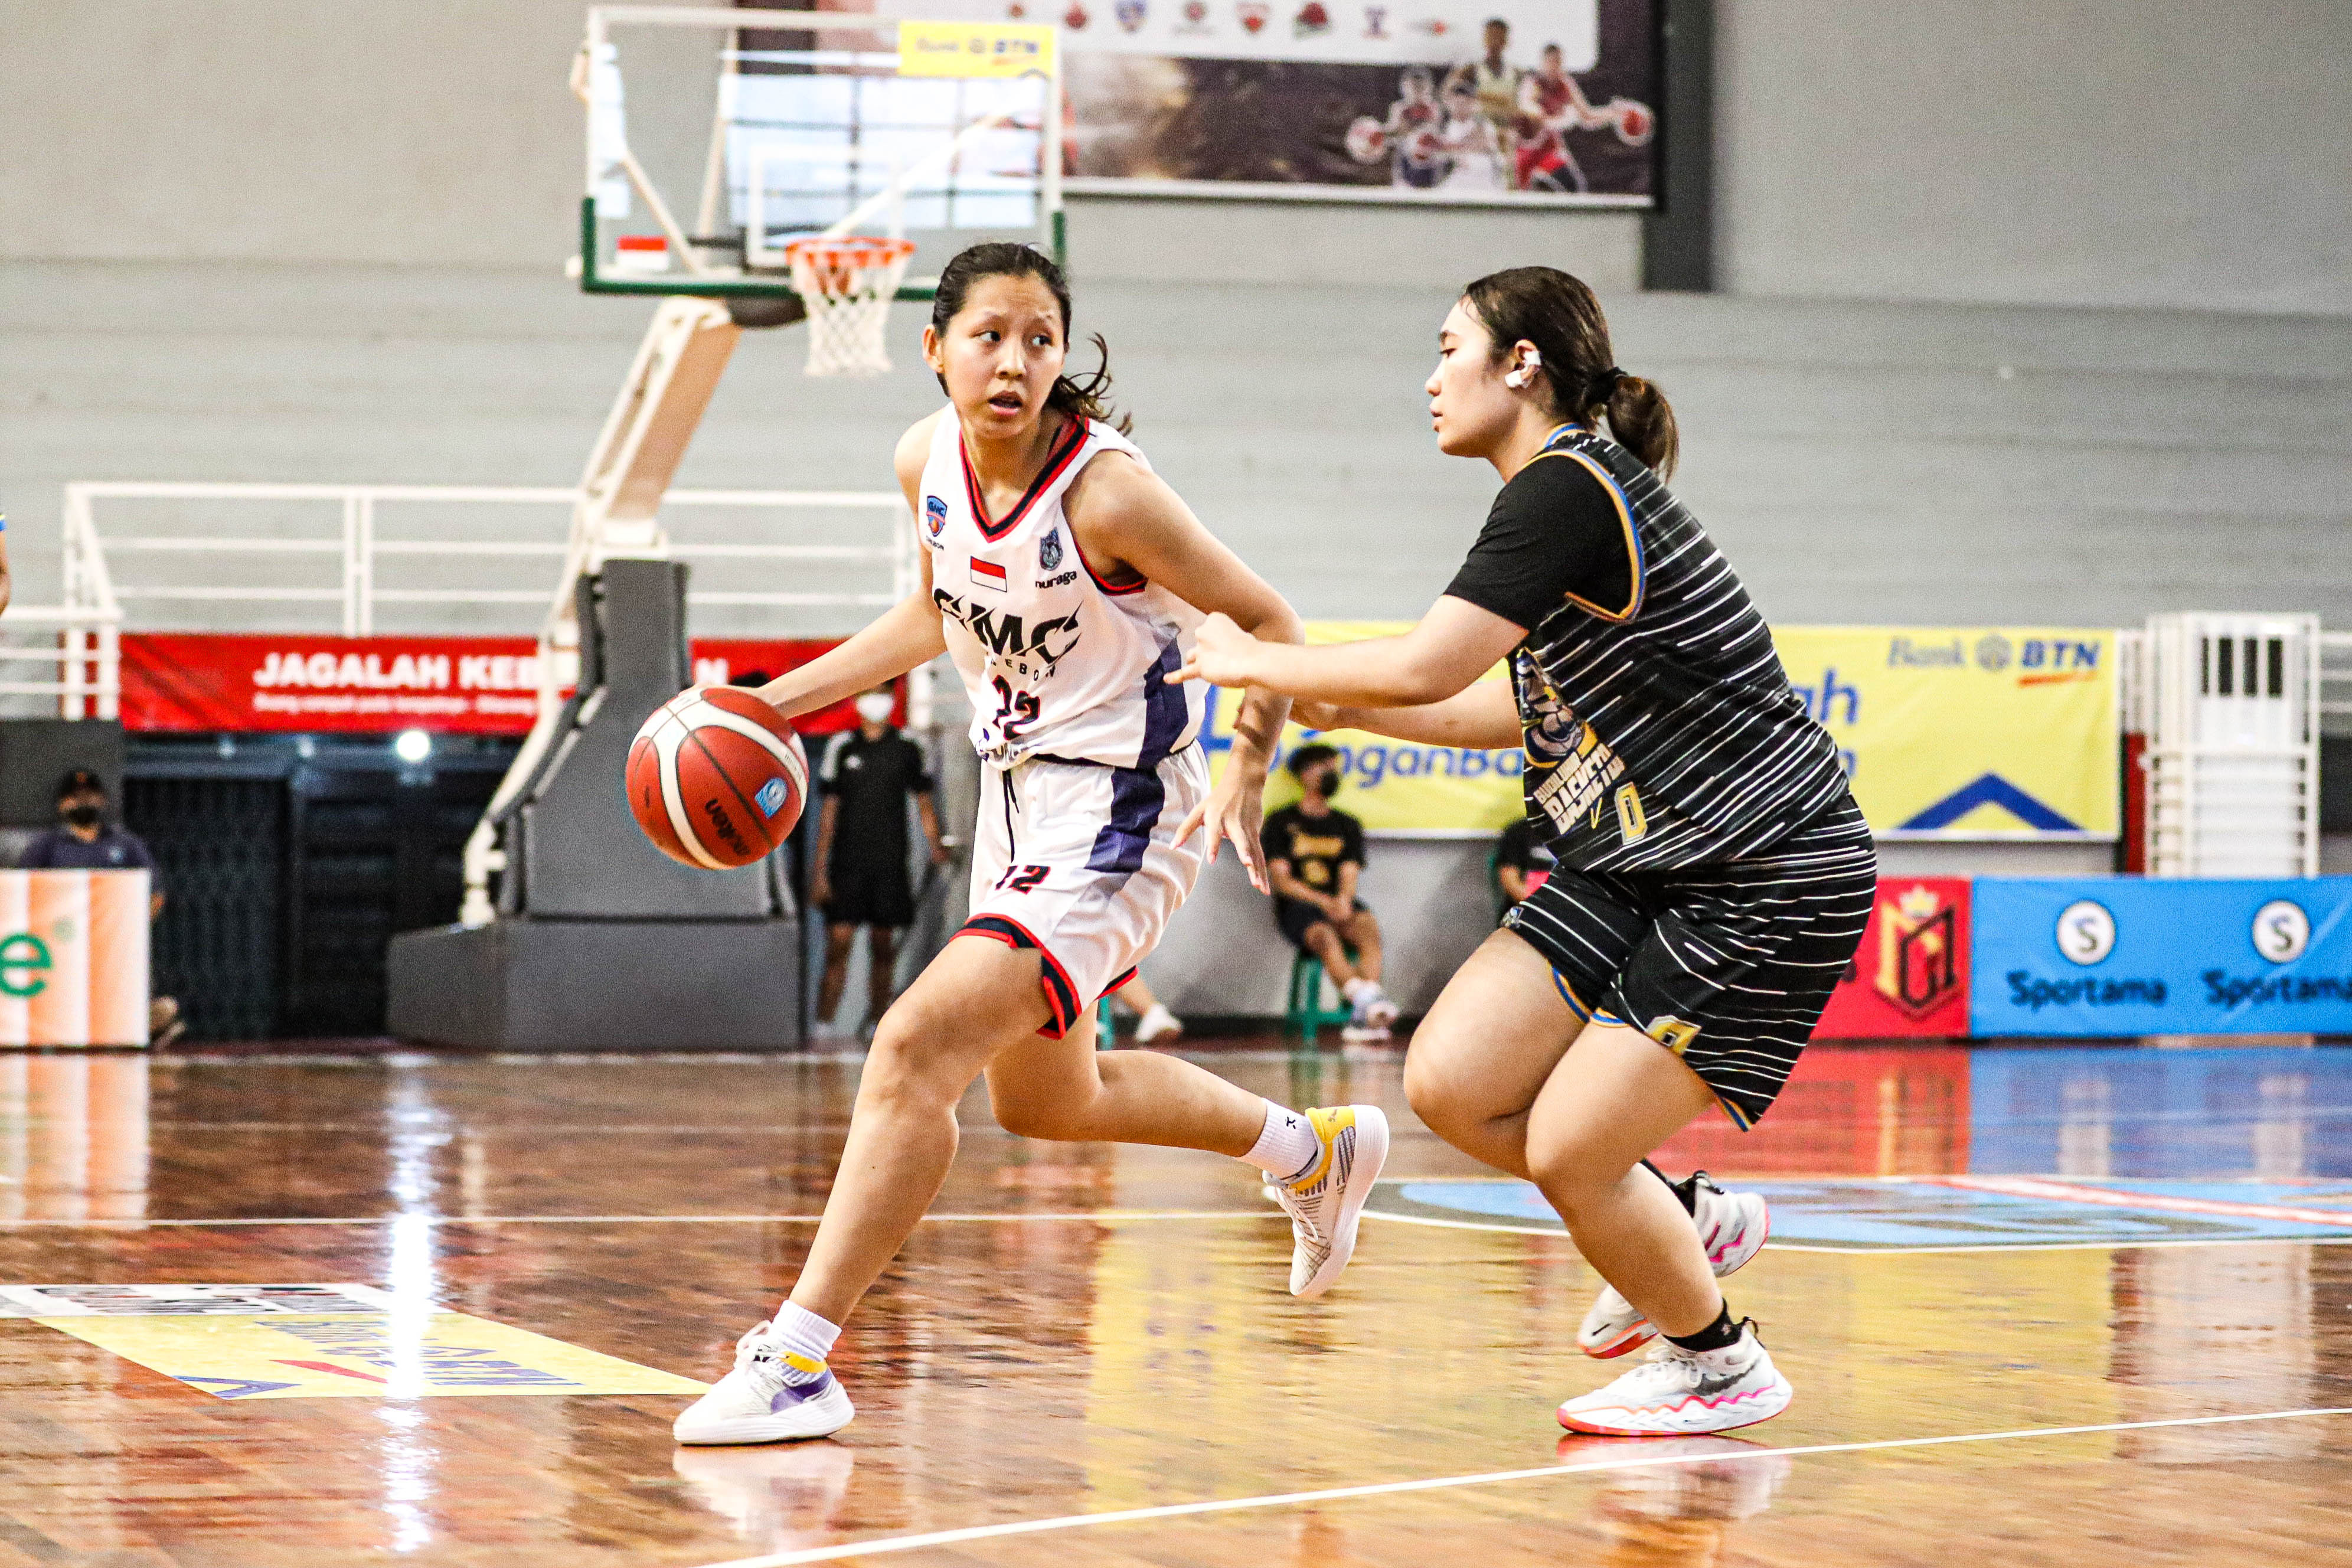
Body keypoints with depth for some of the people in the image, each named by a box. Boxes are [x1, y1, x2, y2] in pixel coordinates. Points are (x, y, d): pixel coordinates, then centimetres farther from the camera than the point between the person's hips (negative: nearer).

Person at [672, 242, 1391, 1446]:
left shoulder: (1106, 491, -24)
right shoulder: (928, 461, -5)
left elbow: (1269, 623, -15)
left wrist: (1244, 777, -28)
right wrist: (779, 700, 9)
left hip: (1118, 815, -9)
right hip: (1018, 794, 9)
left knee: (917, 1047, -21)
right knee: (1040, 1099, 25)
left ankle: (798, 1360, -17)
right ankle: (1312, 1151, 46)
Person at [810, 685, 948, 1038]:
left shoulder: (907, 748, 4)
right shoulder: (842, 747, 4)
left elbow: (924, 801, 7)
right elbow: (829, 810, 5)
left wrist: (935, 844, -13)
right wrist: (820, 870, 1)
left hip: (890, 865, 1)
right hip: (847, 864, -1)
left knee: (883, 948, 5)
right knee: (838, 945, -8)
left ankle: (877, 1026, 13)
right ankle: (823, 1026, -8)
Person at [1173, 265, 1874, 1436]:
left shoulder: (1566, 489, -18)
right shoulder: (1566, 491, 13)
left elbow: (1426, 668, -24)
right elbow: (1521, 708, 26)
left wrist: (1258, 661, -9)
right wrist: (1335, 707, 21)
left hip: (1768, 888, -9)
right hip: (1638, 868, 9)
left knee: (1566, 1153, -9)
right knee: (1449, 1085, -1)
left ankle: (1718, 1364, 16)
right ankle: (1689, 1220, 20)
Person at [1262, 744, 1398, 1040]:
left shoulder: (1347, 826, 20)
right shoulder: (1282, 822, 9)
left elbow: (1349, 874, 6)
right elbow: (1282, 881, -1)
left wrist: (1343, 901, -18)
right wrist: (1324, 902, -16)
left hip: (1339, 904, 2)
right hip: (1297, 907, -2)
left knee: (1368, 927, -32)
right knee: (1325, 935, -37)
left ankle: (1364, 1015, -50)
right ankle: (1363, 999, -58)